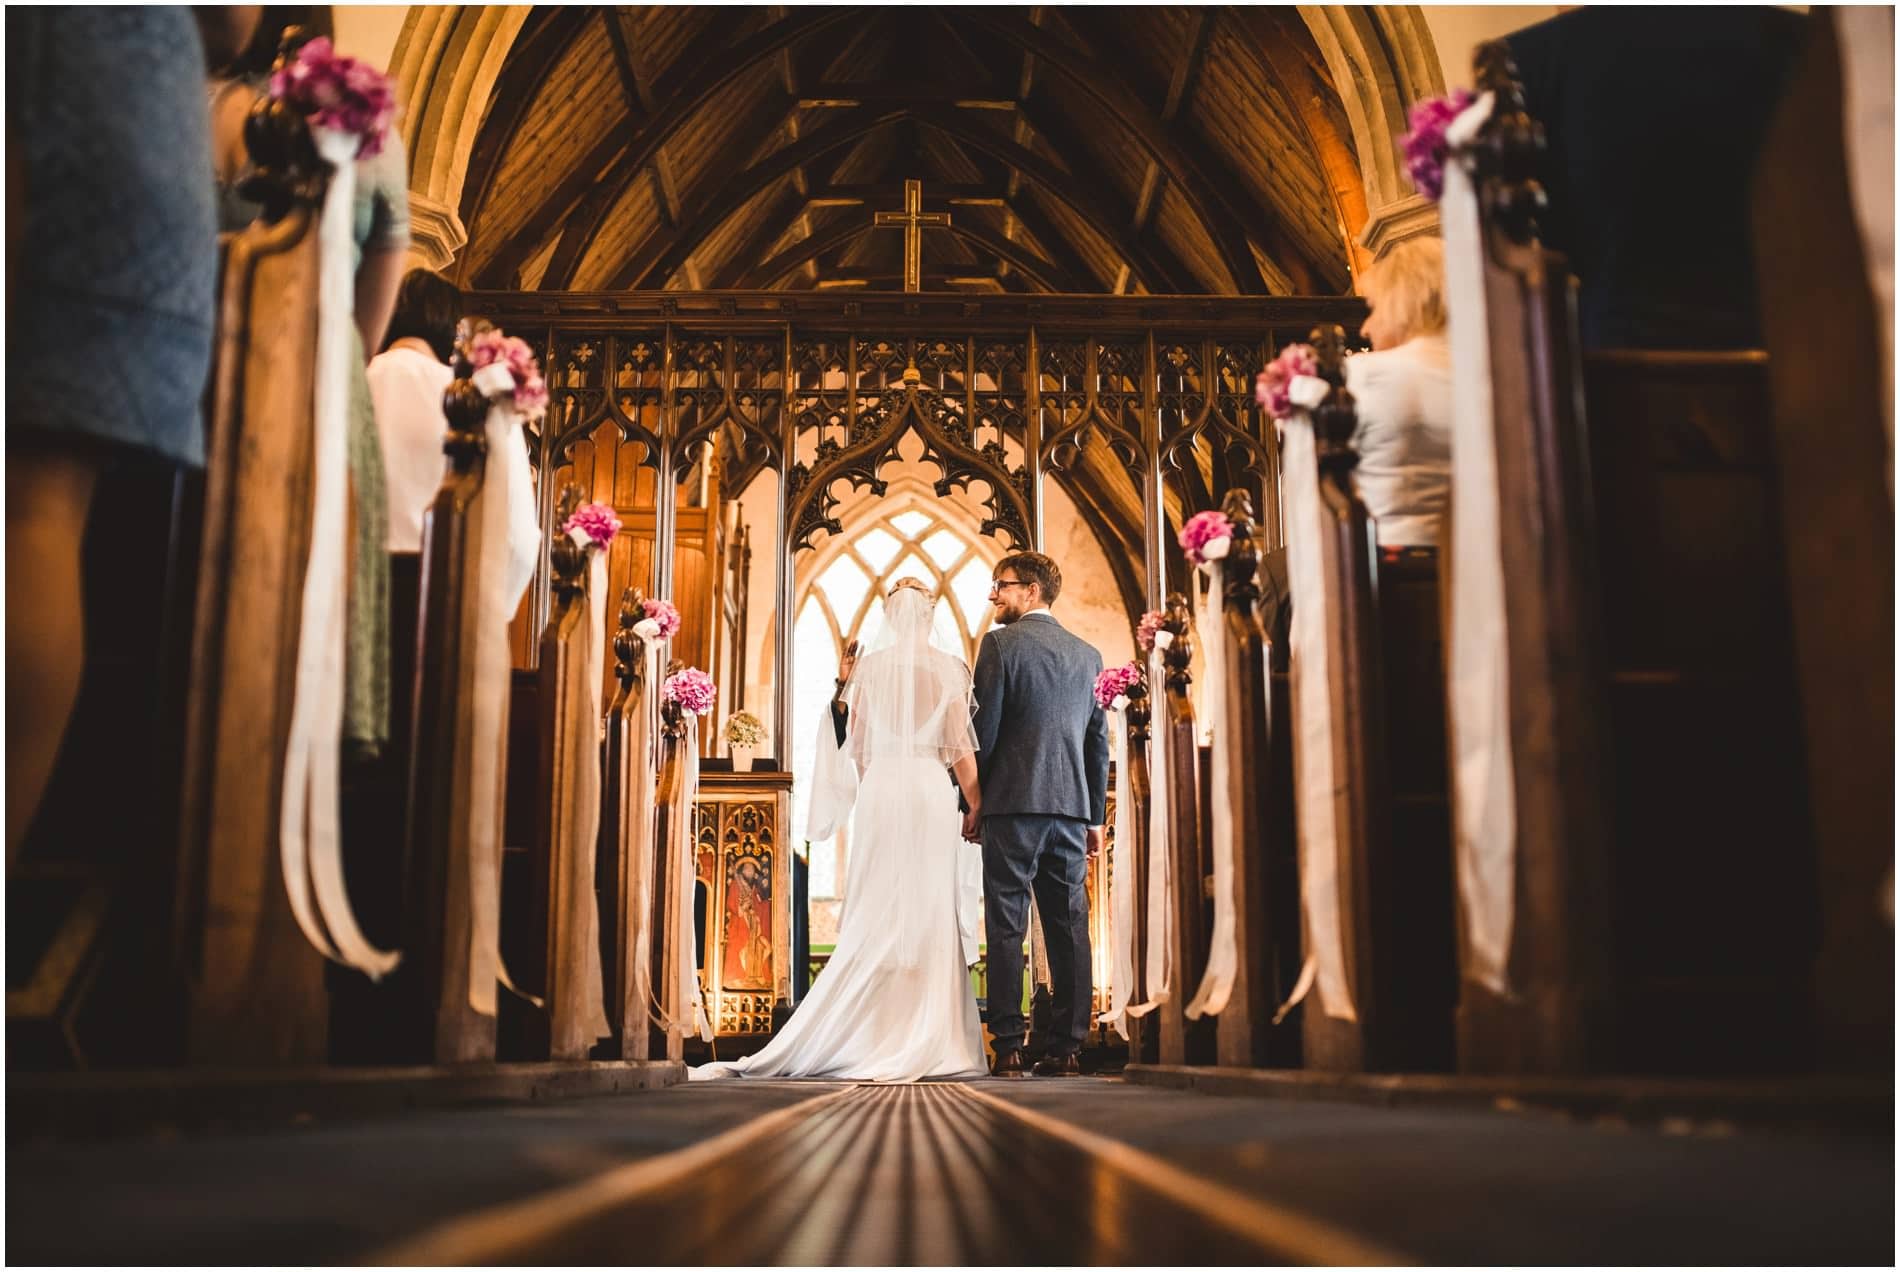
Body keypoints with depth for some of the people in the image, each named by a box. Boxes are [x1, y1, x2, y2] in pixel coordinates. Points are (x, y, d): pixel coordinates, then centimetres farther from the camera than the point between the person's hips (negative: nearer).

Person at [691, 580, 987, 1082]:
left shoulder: (868, 666, 5)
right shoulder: (950, 667, 1)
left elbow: (855, 744, 7)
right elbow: (960, 749, -1)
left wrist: (844, 688, 19)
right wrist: (977, 807, 4)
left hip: (879, 791, 1)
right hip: (931, 792, -1)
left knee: (875, 916, 5)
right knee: (929, 914, 3)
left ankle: (865, 1035, 5)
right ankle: (925, 1041, 3)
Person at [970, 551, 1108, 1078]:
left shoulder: (1001, 643, -3)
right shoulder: (1088, 654, 14)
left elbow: (985, 729, -7)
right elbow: (1099, 741, 14)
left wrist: (973, 802, 3)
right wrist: (1095, 817, 18)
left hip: (1013, 805, -5)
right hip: (1072, 807, 5)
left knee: (1007, 929, -2)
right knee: (1069, 928, 6)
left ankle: (1008, 1048, -3)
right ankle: (1067, 1049, 8)